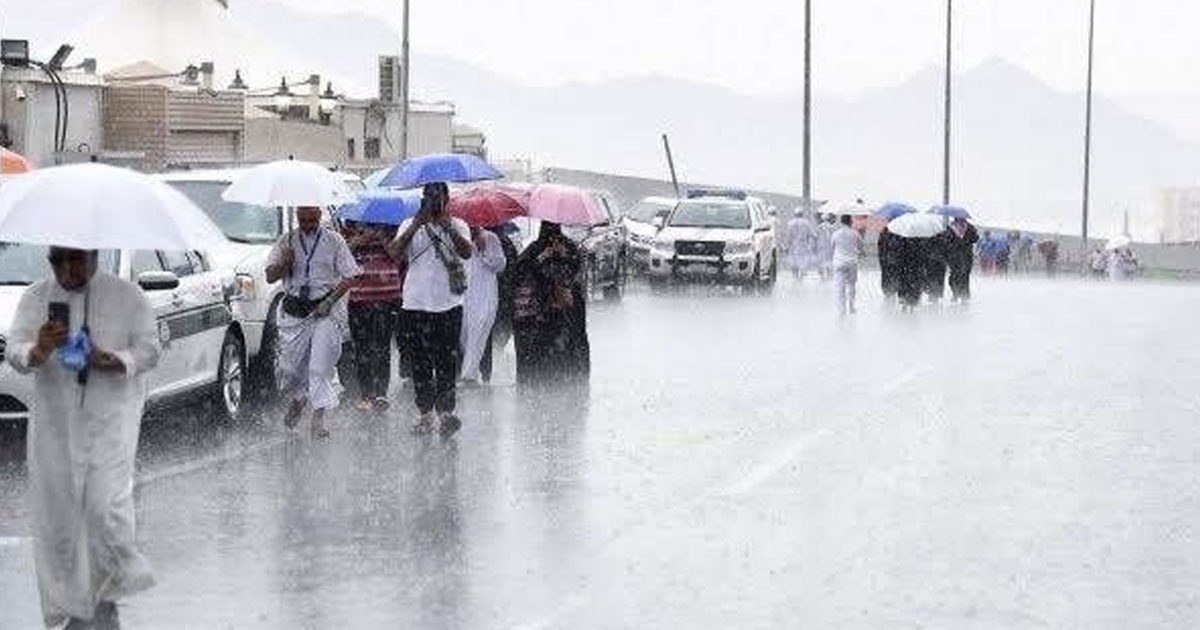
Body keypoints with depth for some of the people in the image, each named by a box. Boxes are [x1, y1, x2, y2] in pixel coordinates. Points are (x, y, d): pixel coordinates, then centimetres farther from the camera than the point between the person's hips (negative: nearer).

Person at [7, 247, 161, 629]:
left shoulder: (127, 296, 3)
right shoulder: (36, 299, 7)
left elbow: (148, 349, -2)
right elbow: (15, 351, -3)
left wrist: (113, 362, -22)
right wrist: (39, 351, -26)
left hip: (111, 420, -2)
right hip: (55, 422, 2)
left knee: (106, 506, -14)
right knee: (58, 510, 1)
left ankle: (107, 598, 8)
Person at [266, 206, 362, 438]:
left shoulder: (334, 241, -1)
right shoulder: (287, 241, 5)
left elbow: (350, 277, -2)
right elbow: (270, 276, 4)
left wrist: (330, 301, -13)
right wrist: (284, 263, -17)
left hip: (325, 311, -2)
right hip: (294, 312, 2)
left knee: (321, 365, -10)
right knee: (289, 366, 5)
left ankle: (319, 419, -5)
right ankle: (296, 400, 36)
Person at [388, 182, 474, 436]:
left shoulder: (457, 226, 7)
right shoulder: (411, 225, 9)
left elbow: (467, 252, -12)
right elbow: (395, 251, -8)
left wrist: (448, 228, -26)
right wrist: (417, 225, -20)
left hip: (449, 303, -1)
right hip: (416, 304, 1)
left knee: (447, 360, -6)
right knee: (421, 362, 4)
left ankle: (446, 412, -6)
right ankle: (425, 414, 10)